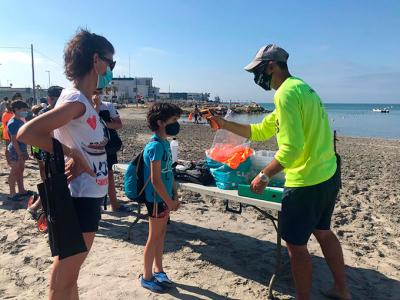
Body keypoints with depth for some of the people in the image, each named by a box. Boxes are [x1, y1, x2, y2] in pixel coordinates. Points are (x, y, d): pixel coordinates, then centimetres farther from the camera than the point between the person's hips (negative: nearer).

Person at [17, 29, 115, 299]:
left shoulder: (86, 101, 8)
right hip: (80, 199, -9)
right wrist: (69, 153, -20)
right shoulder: (76, 101, -20)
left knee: (69, 275, 24)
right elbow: (26, 133, -28)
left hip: (88, 198, 9)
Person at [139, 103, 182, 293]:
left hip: (164, 198, 9)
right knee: (154, 237, 5)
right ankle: (147, 277, 21)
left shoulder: (165, 143, 7)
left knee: (161, 234, 19)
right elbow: (155, 179, -23)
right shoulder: (156, 146, -21)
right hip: (157, 199, -9)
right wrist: (169, 201, -17)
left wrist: (175, 195, 13)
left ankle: (158, 270, 35)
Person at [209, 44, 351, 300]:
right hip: (329, 175, 10)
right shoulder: (301, 87, 16)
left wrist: (264, 175, -17)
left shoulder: (286, 92, -17)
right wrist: (225, 124, 13)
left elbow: (292, 147, -25)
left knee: (296, 245, 6)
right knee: (322, 232, 25)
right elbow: (260, 131, 17)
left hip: (307, 182, -10)